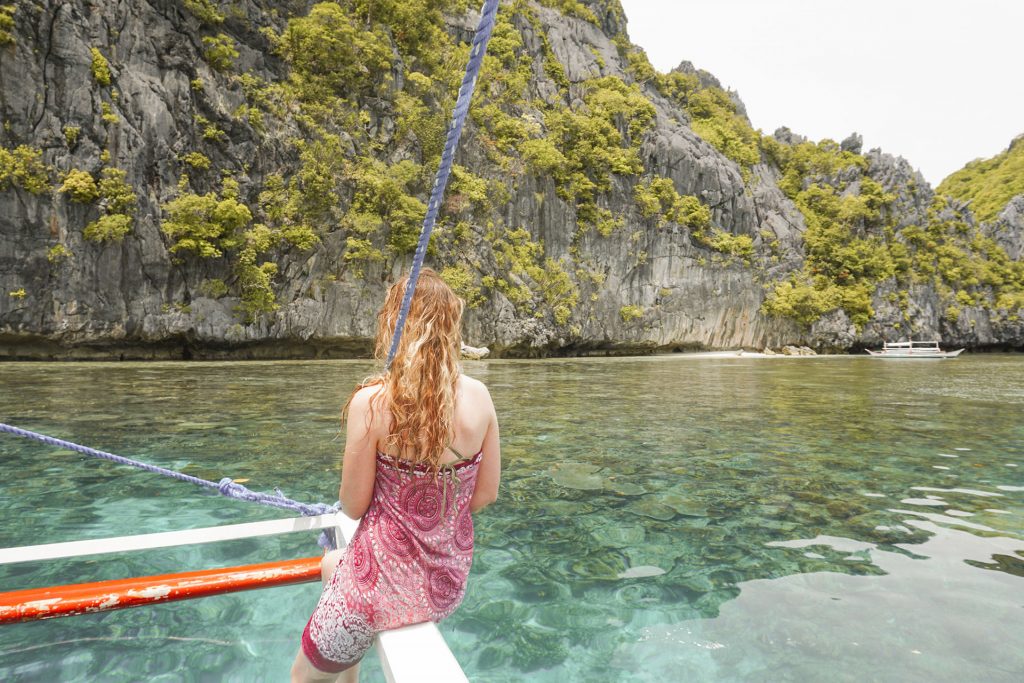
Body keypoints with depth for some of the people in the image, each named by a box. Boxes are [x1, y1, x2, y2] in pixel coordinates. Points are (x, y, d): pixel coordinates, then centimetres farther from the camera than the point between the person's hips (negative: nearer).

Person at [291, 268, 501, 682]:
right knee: (330, 564, 35)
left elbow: (353, 505, -12)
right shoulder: (478, 395, -11)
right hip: (450, 580, 5)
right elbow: (485, 495, -2)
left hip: (386, 580, -5)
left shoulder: (371, 400, -23)